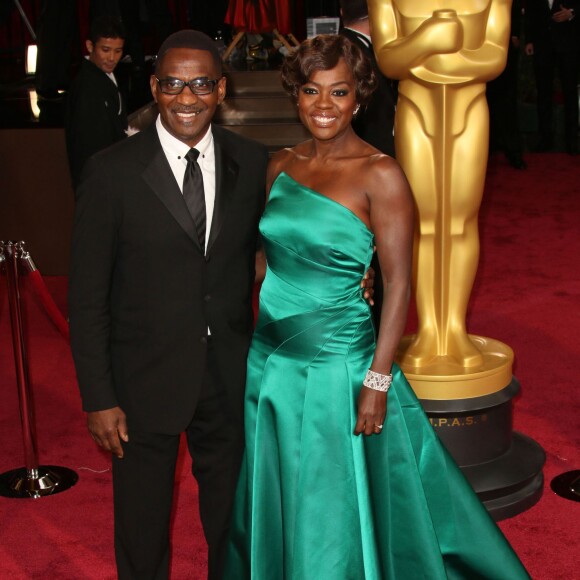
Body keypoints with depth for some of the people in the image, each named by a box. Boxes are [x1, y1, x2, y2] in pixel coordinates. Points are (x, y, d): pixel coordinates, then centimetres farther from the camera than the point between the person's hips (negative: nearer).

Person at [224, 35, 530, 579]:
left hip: (336, 363, -6)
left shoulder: (379, 175, -12)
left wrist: (378, 381, -16)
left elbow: (398, 283, -13)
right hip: (268, 360, 6)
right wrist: (250, 348, 10)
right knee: (269, 498, 20)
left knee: (334, 510, 8)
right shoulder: (281, 166, 5)